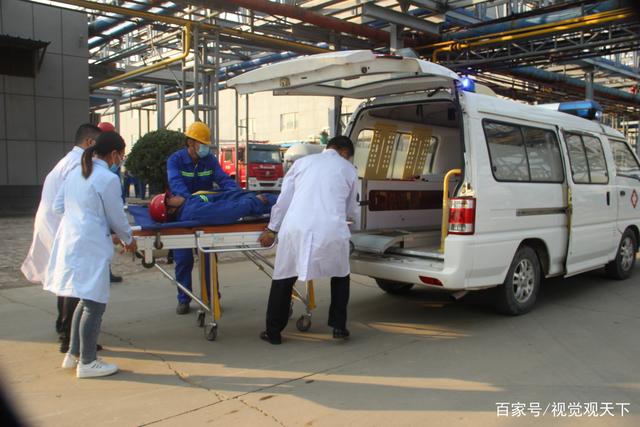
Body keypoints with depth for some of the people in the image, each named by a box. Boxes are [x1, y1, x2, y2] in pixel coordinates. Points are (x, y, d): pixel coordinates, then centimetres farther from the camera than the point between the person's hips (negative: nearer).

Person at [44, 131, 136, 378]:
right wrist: (128, 240, 10)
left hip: (68, 243, 9)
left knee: (86, 300, 20)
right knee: (95, 304, 1)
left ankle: (73, 354, 28)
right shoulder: (108, 179, -13)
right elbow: (117, 219, -7)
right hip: (90, 248, -9)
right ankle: (87, 363, 10)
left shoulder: (75, 173, 11)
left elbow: (58, 206, 16)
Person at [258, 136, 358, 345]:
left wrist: (272, 229, 19)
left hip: (297, 228, 1)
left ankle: (273, 332, 20)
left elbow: (283, 200, 14)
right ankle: (338, 326, 22)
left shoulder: (302, 162, 18)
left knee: (283, 278, 16)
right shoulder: (348, 169, 16)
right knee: (340, 276, 25)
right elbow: (351, 211, 24)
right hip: (331, 230, 0)